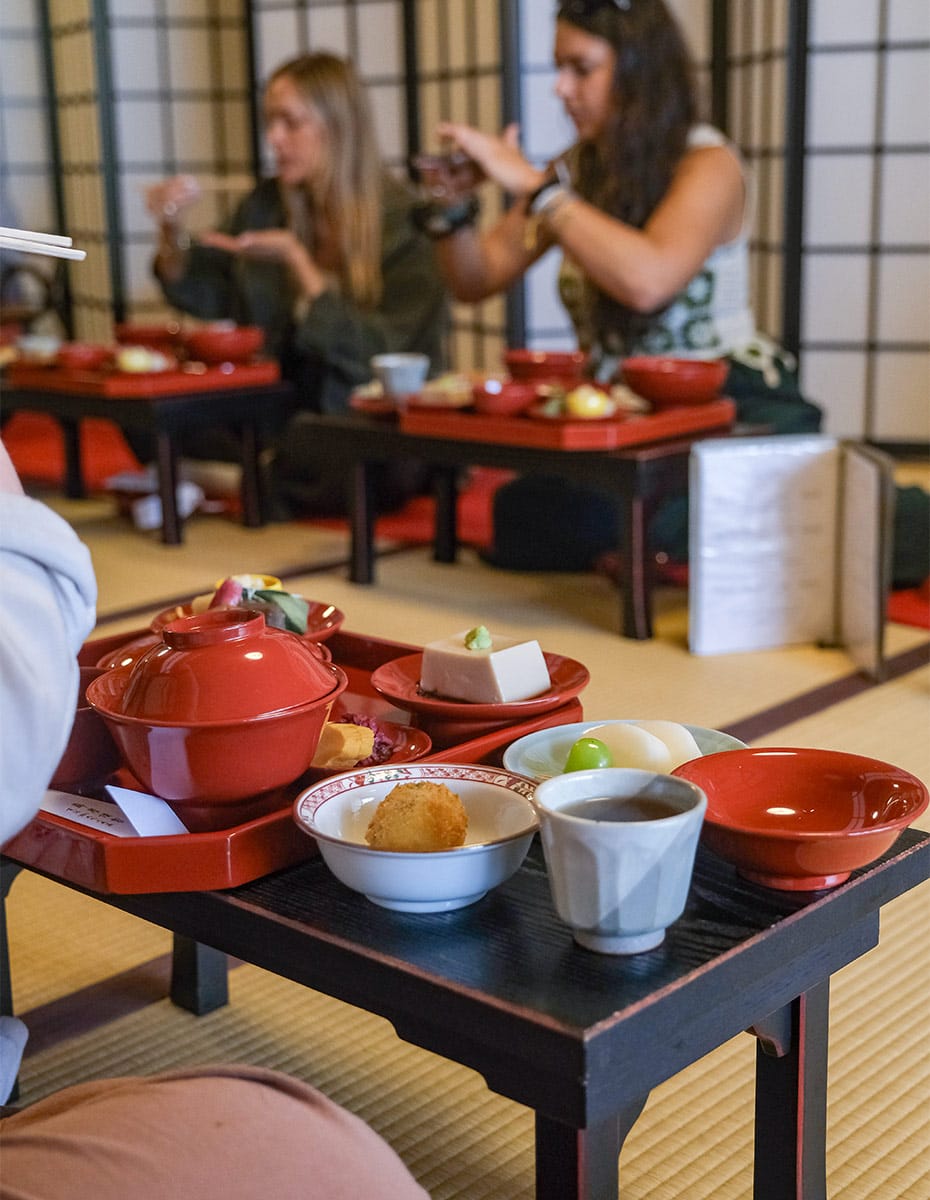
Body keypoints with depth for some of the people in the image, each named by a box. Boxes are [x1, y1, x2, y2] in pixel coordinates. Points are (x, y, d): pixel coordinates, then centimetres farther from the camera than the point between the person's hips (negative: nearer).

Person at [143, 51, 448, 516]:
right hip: (281, 413, 5)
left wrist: (295, 259, -21)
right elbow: (202, 295, 14)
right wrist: (172, 230, -6)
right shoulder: (268, 203, 7)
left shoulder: (407, 221, -11)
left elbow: (377, 353, -16)